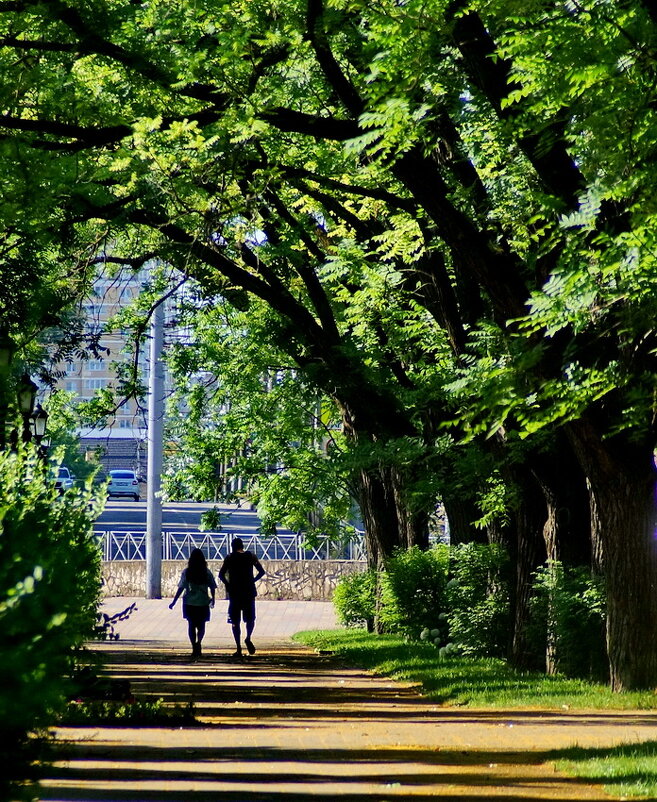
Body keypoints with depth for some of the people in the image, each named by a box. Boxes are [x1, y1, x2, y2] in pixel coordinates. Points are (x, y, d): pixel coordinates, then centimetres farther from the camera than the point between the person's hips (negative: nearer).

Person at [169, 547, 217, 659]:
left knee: (191, 625, 11)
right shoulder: (207, 572, -3)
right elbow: (212, 587, 2)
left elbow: (181, 588, -8)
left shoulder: (186, 572, -6)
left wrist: (174, 602, -1)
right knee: (201, 625, 12)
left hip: (189, 603, 0)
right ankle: (198, 642, -15)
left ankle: (195, 648, 6)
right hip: (203, 602, 0)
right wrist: (212, 600, 20)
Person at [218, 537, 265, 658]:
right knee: (250, 618, 14)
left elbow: (221, 574, -8)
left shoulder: (230, 558, 0)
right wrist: (252, 581, 8)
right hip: (249, 592, 1)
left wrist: (228, 585, 3)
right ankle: (248, 637, -14)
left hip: (234, 593, -1)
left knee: (235, 621, 5)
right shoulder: (250, 556, 4)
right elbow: (261, 572, 1)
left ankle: (239, 649, -1)